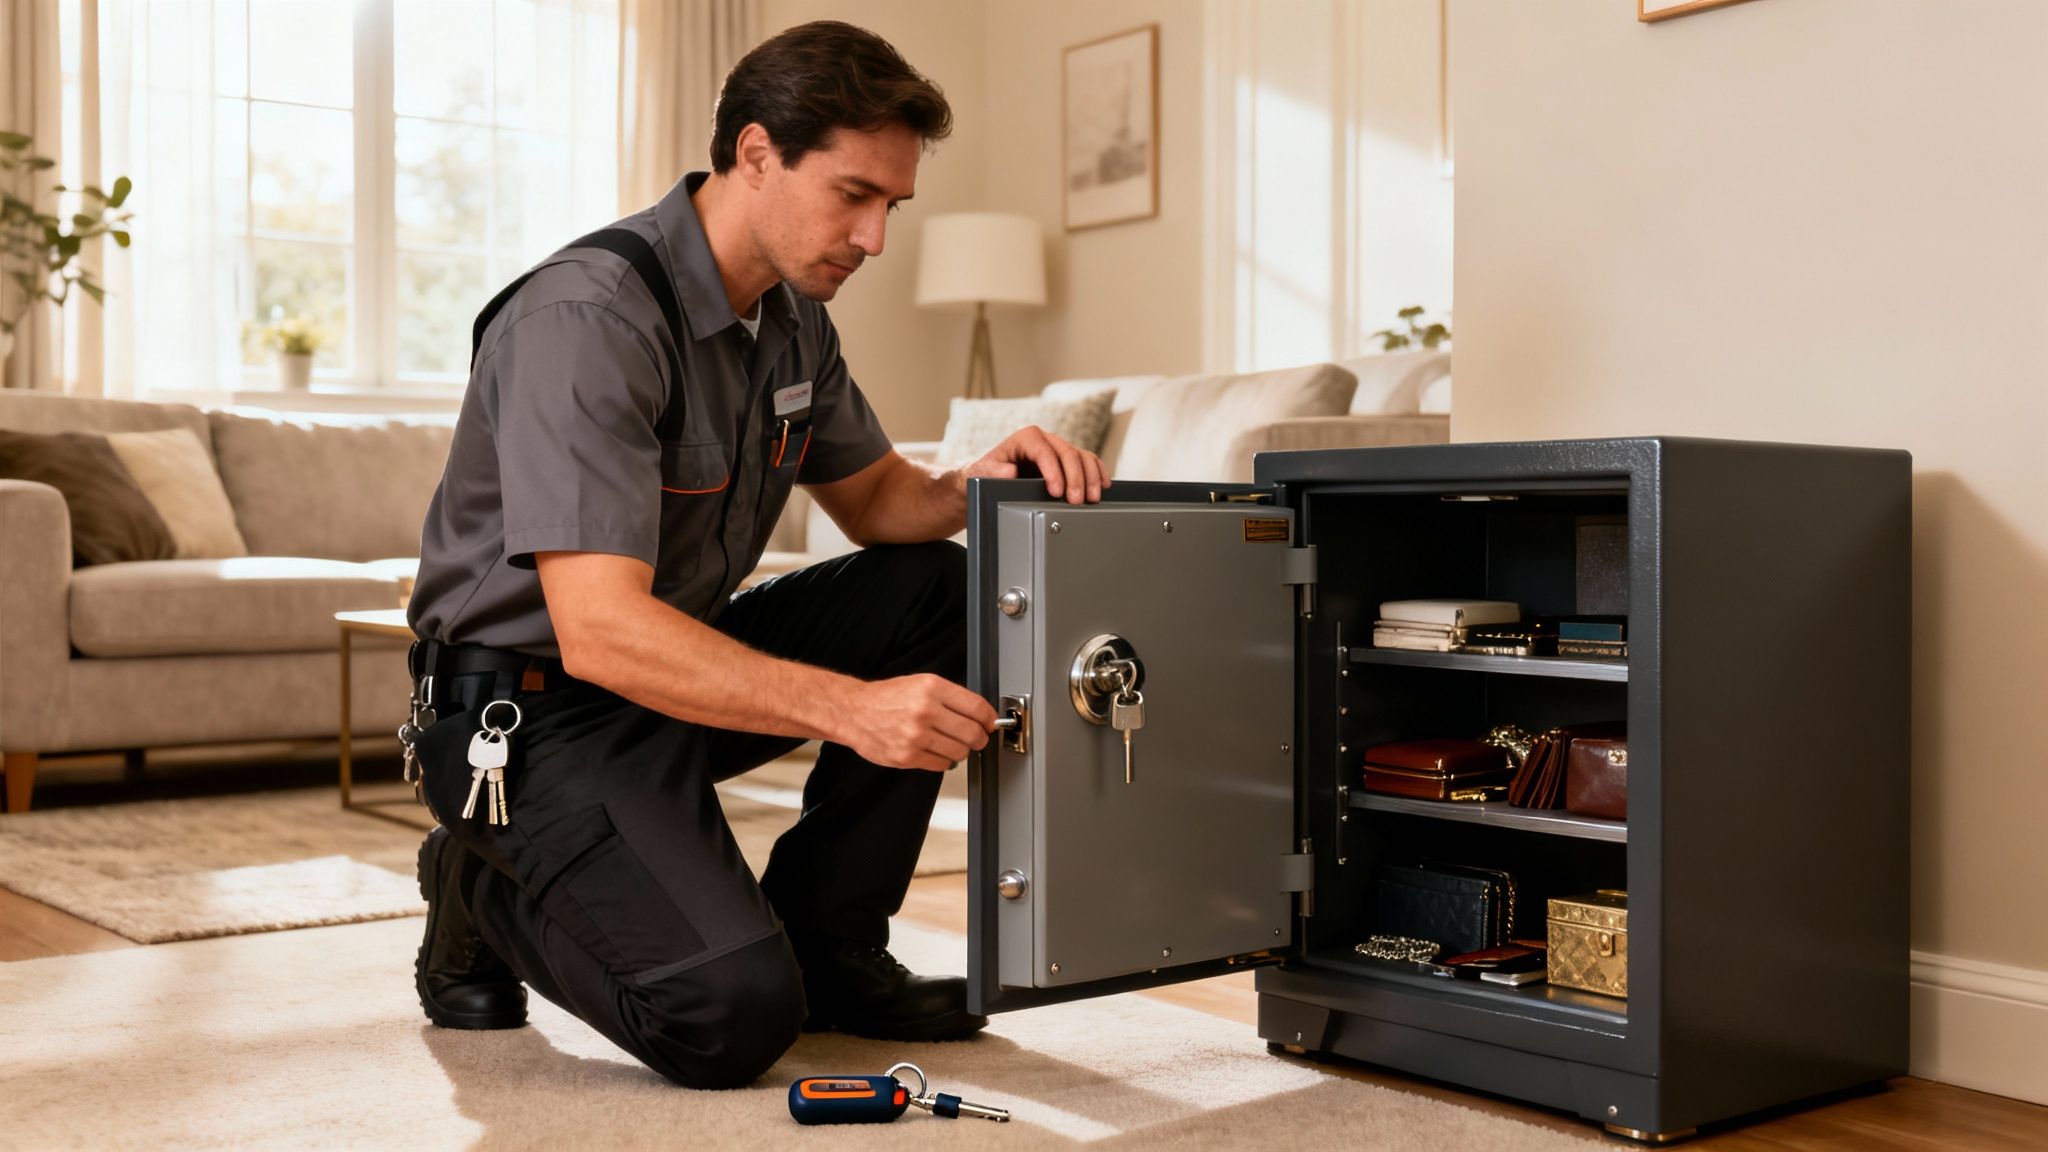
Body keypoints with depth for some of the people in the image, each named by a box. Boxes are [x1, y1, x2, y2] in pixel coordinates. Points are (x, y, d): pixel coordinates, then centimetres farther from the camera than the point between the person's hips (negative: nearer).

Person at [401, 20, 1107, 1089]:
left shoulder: (791, 317, 3)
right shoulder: (588, 317, -26)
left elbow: (873, 498, 13)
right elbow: (600, 631, -34)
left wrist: (976, 483, -11)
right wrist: (850, 708, -42)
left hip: (675, 672, 9)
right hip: (535, 707, -8)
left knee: (940, 590, -5)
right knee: (732, 1012, -25)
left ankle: (823, 942, 3)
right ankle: (486, 891, 5)